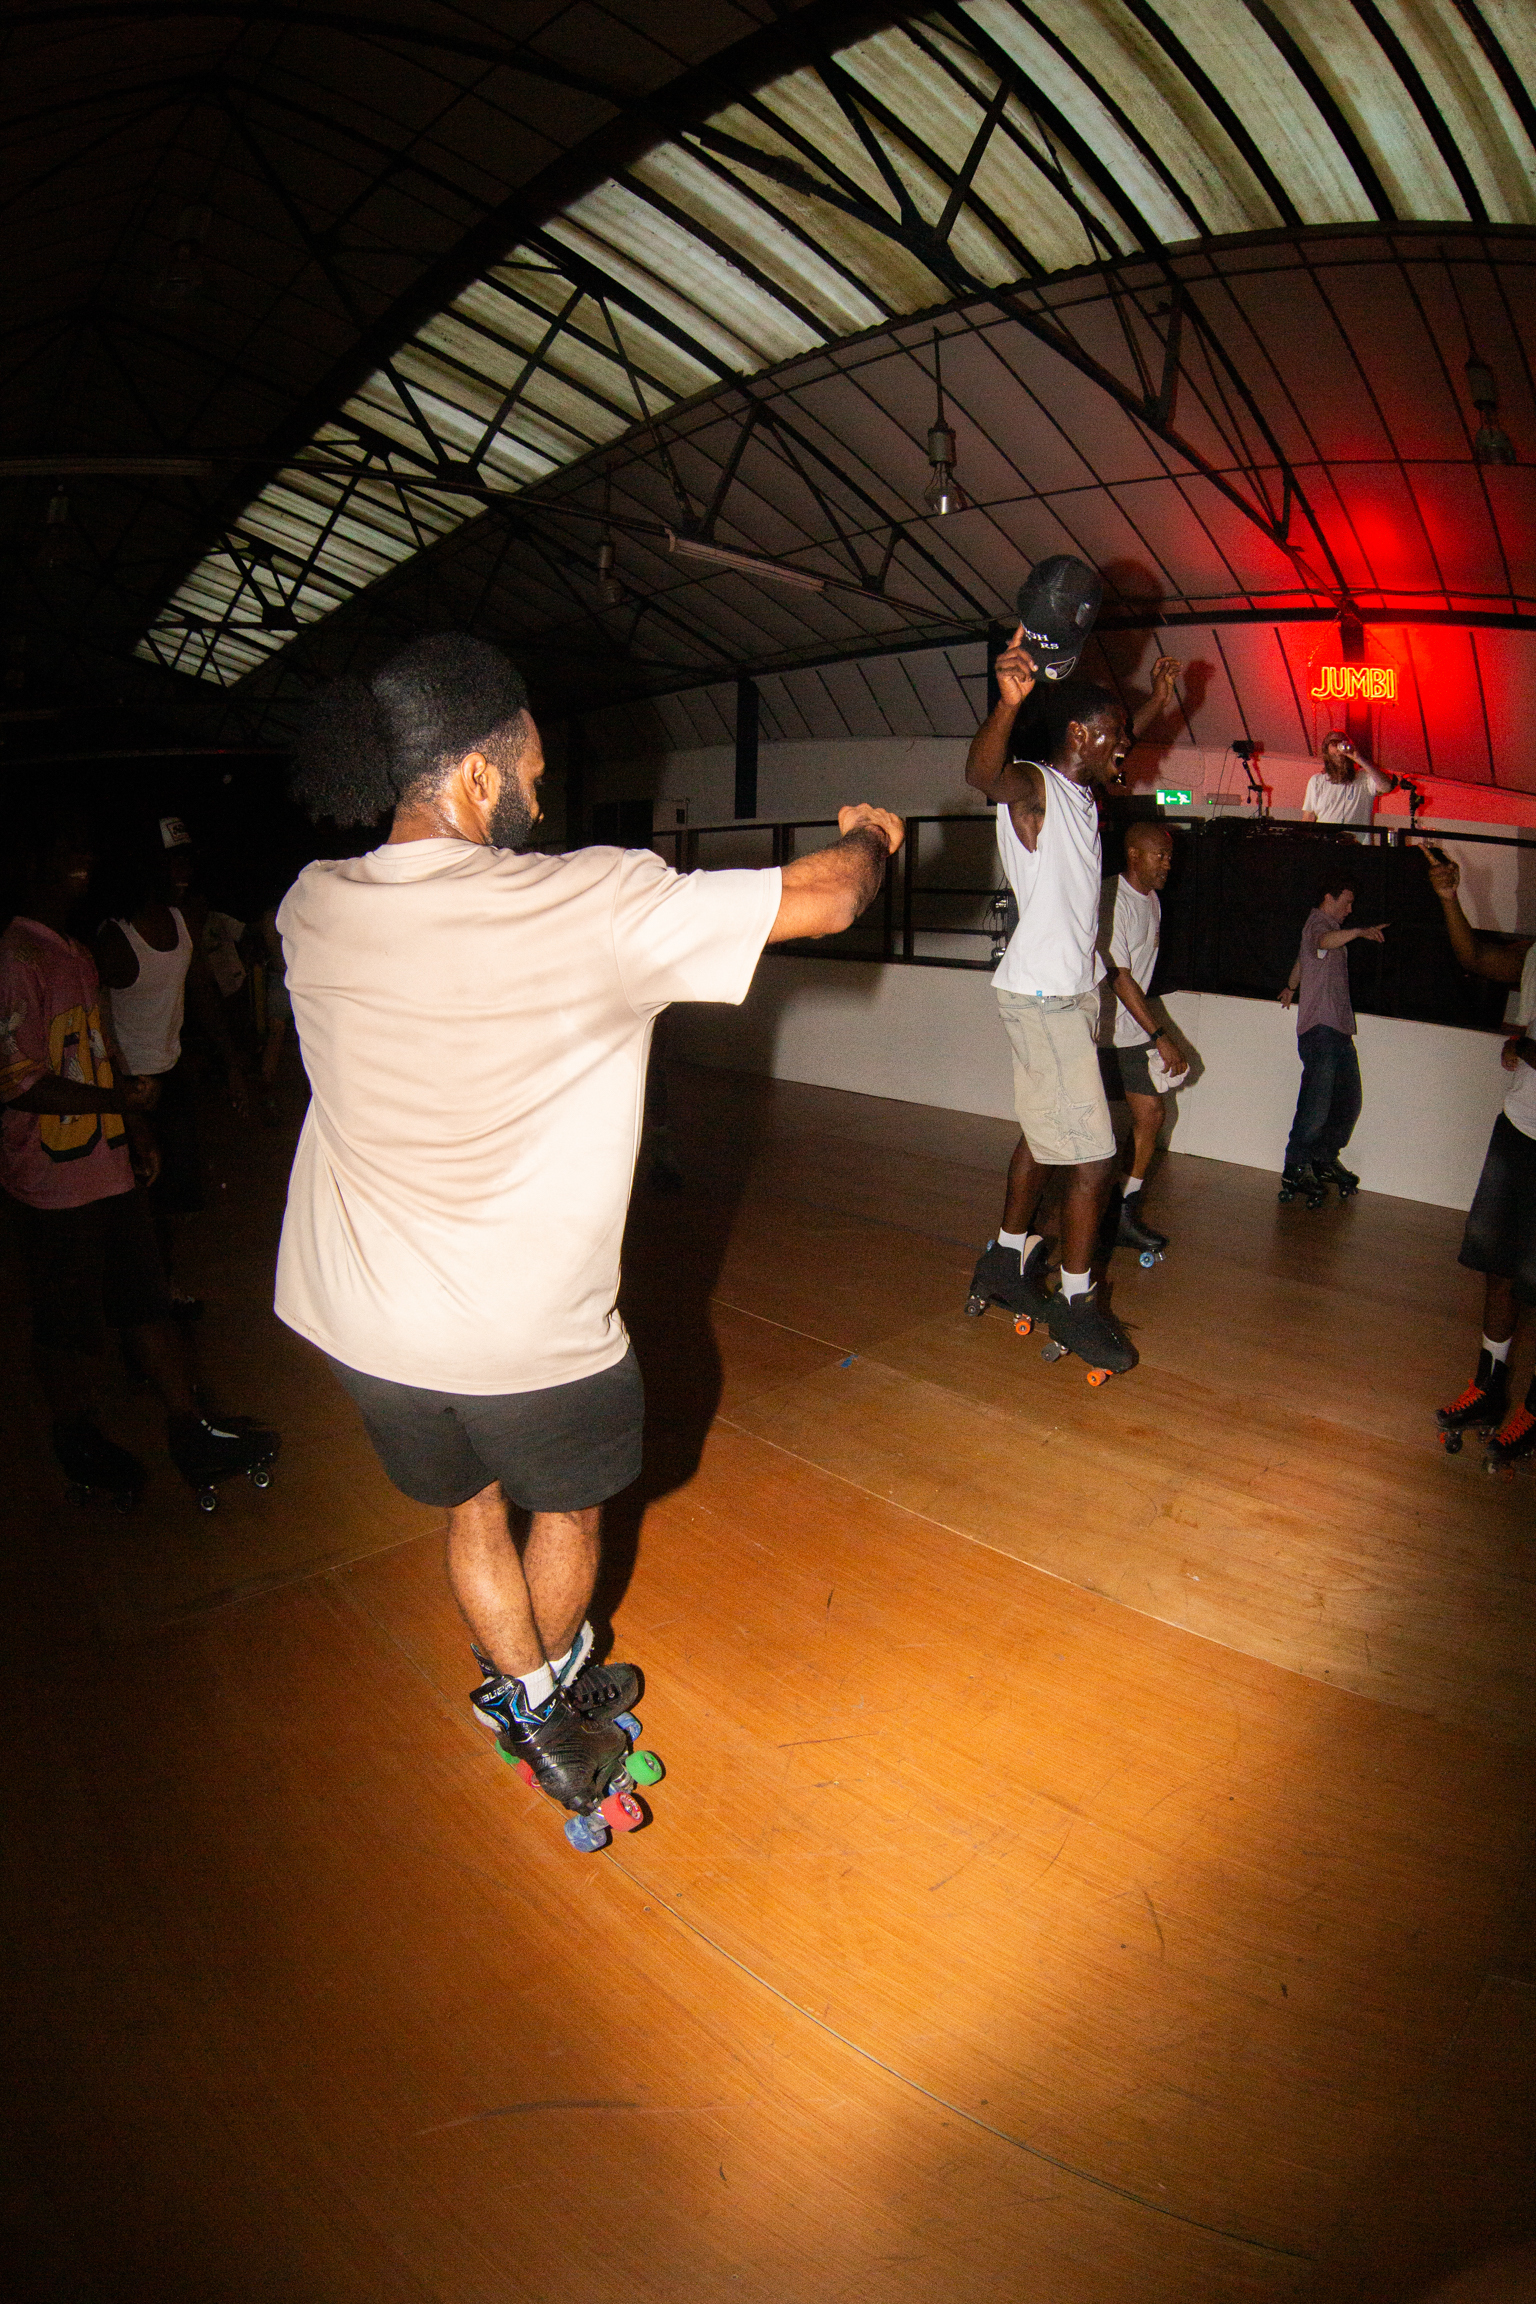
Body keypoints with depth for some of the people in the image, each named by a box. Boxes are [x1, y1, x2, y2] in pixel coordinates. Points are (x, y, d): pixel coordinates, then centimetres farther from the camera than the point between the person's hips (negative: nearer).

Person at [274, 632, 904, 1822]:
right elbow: (823, 899, -15)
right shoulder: (592, 903, -22)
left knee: (471, 1510, 28)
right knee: (568, 1510, 26)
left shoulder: (311, 909, -7)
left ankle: (539, 1714, 42)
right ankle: (558, 1685, 50)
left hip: (368, 1325, 5)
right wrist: (873, 837, 8)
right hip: (534, 1334, -4)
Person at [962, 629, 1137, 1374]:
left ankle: (1007, 1262, 31)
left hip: (1072, 990, 10)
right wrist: (1008, 703, -58)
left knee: (1044, 1134, 17)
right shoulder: (1031, 787, -14)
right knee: (1092, 1156, -7)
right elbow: (982, 772, -39)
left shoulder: (1083, 797, 13)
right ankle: (1076, 1301, 6)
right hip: (1041, 995, -10)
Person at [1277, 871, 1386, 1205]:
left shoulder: (1327, 925, 24)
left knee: (1348, 1102, 12)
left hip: (1339, 1030, 11)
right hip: (1320, 1028, -11)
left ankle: (1326, 1159, 24)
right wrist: (1360, 932, -52)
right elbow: (1324, 941, -36)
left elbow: (1301, 959, 44)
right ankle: (1295, 1170, -6)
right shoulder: (1318, 923, -8)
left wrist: (1291, 988, 60)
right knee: (1317, 1103, -14)